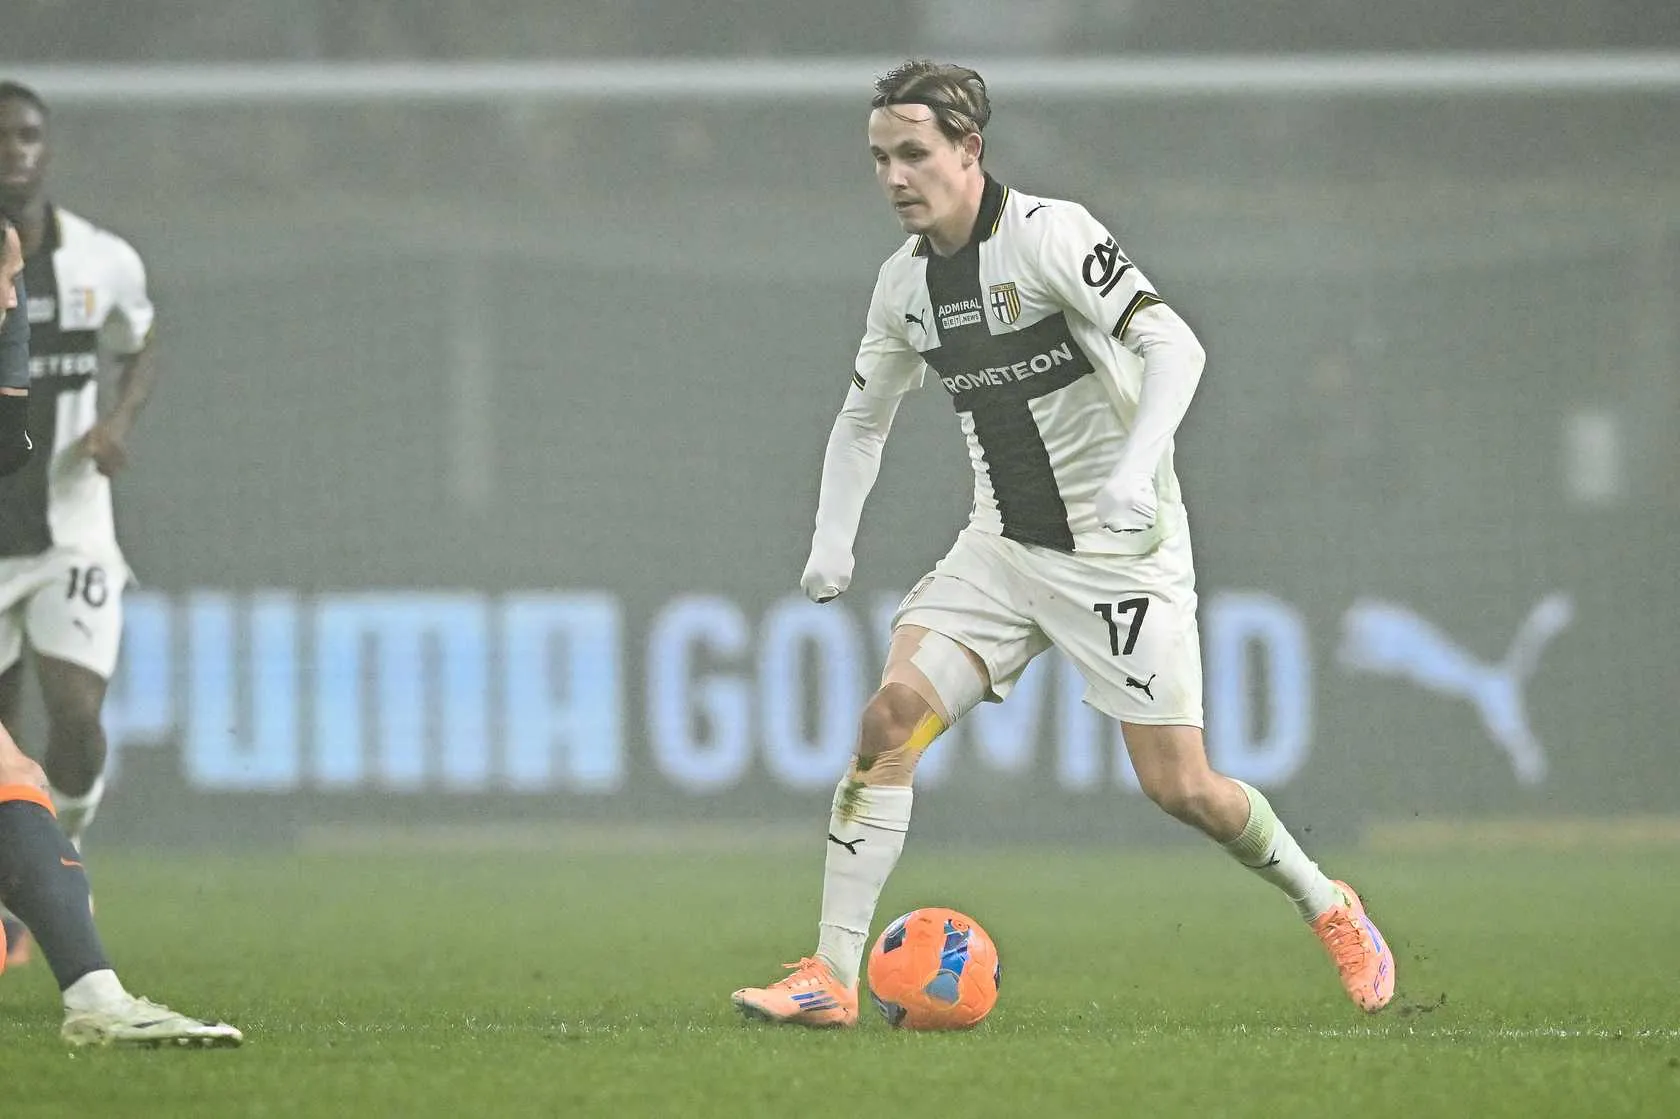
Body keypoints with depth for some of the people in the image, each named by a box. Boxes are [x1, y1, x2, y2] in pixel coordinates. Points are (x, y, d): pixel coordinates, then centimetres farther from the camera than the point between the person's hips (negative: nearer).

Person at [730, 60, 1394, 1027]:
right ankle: (832, 978, -12)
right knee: (891, 715, -14)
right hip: (1004, 549, 6)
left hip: (1120, 550, -6)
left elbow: (1174, 347, -24)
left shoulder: (1049, 233, -16)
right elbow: (865, 417, 20)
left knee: (1180, 788, -7)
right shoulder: (906, 282, 5)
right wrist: (833, 540, 5)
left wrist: (1136, 469, -39)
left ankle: (1329, 909, 21)